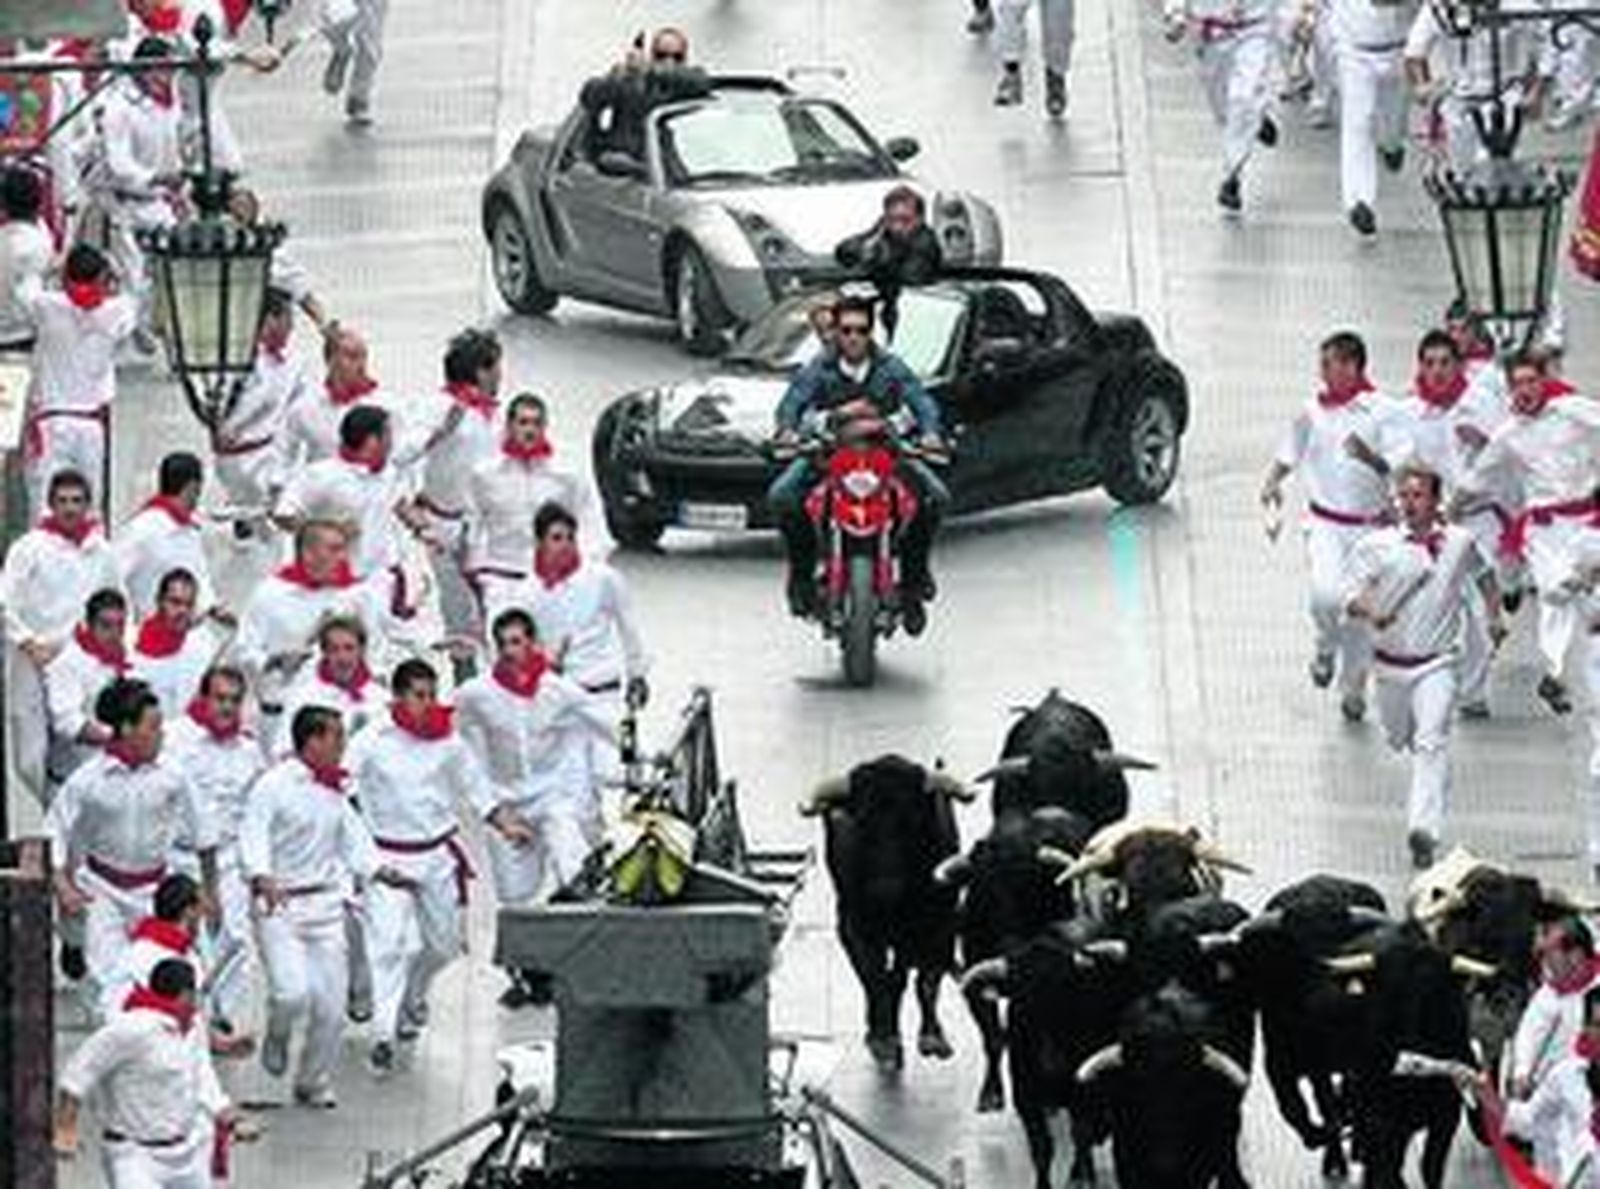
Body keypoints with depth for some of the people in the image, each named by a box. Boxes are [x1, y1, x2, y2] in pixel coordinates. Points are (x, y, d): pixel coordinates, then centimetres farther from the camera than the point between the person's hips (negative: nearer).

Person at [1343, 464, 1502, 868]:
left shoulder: (1459, 542, -3)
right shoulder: (1376, 546, -10)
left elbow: (1484, 575, 19)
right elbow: (1352, 599, -10)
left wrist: (1495, 617, 15)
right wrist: (1369, 612, -31)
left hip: (1436, 663, -2)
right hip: (1390, 663, 2)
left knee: (1432, 742, -19)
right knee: (1400, 739, 21)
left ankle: (1425, 829, -25)